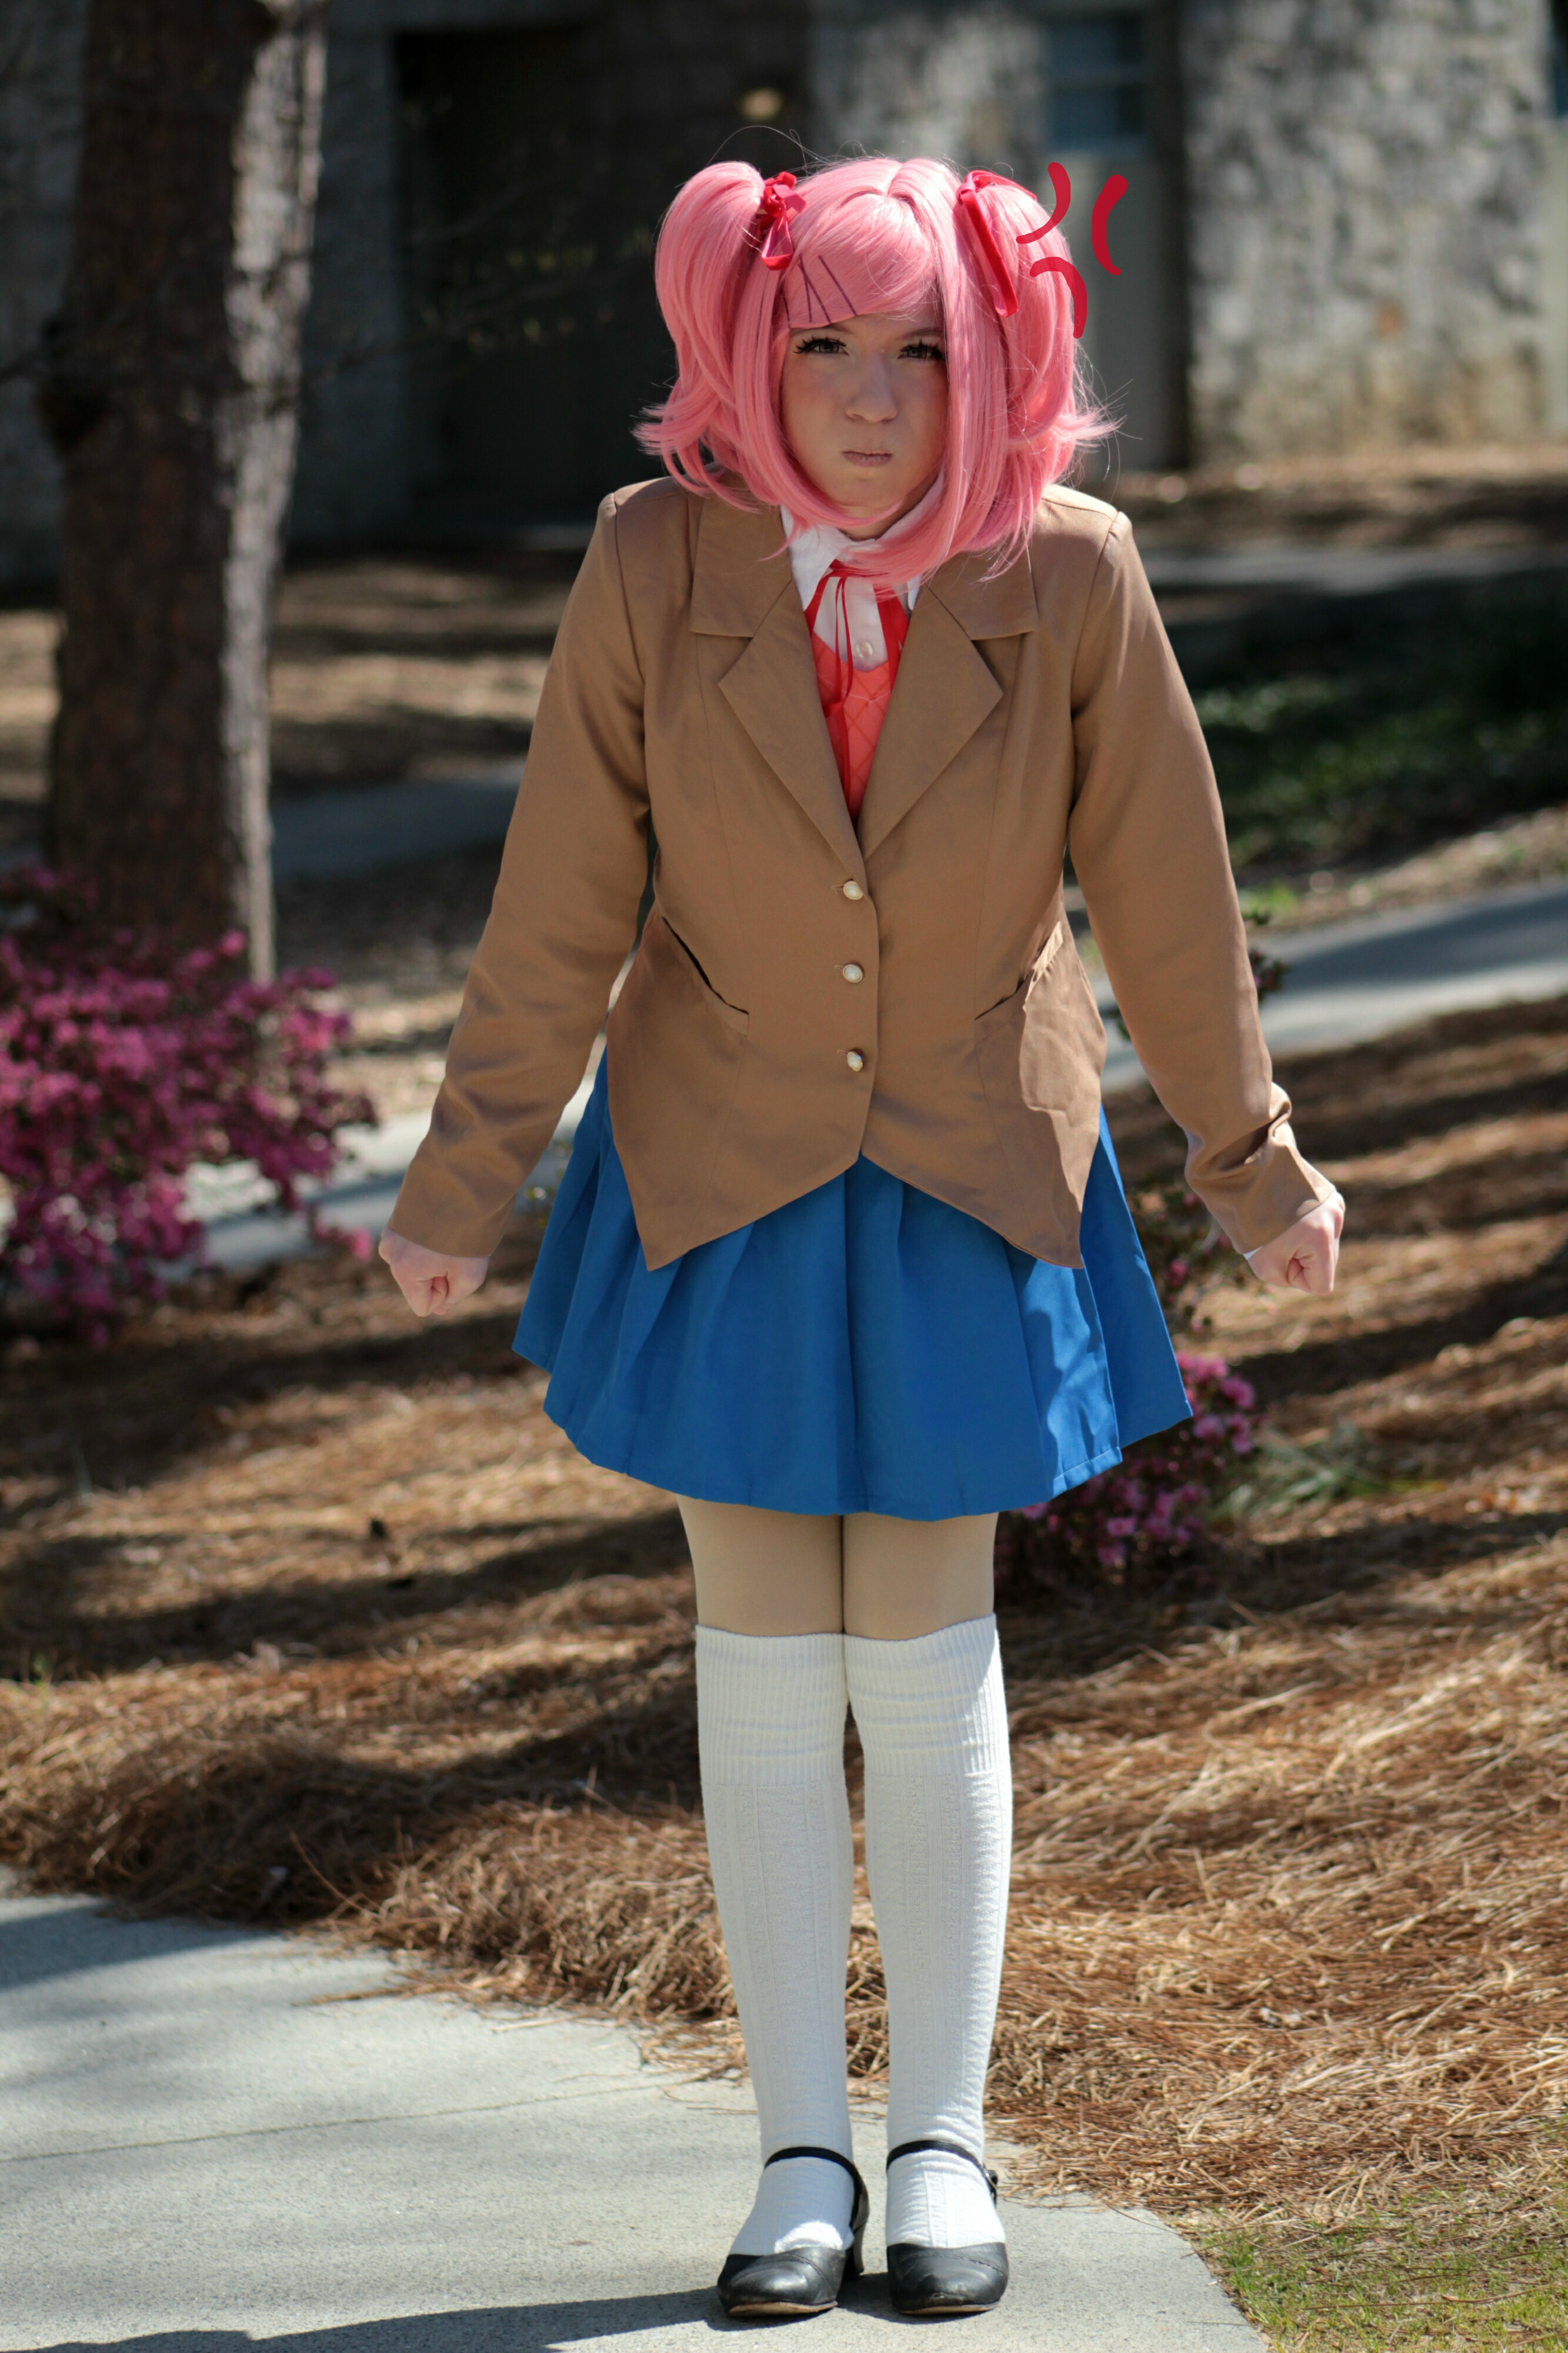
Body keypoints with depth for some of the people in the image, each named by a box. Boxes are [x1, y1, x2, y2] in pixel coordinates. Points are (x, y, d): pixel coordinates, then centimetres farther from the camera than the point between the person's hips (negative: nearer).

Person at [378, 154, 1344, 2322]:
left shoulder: (1068, 573, -14)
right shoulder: (657, 561, -14)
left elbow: (1162, 884, -3)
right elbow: (561, 901, -7)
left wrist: (1254, 1159, 5)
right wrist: (462, 1186, -3)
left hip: (970, 1185, 0)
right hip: (721, 1178, 1)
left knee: (929, 1655, 5)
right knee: (765, 1665, 5)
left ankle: (946, 2143, 17)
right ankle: (802, 2155, 15)